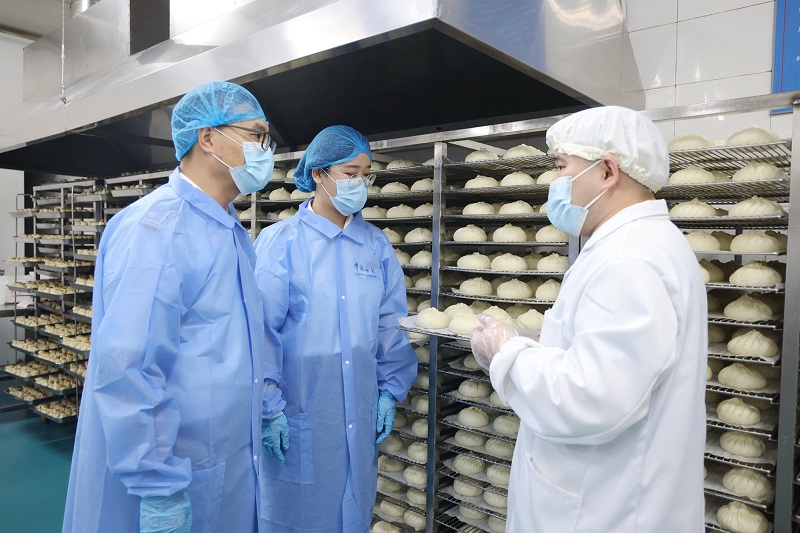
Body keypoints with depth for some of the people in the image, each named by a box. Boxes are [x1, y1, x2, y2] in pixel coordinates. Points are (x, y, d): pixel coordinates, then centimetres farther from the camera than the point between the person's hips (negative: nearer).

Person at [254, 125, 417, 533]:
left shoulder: (377, 246, 3)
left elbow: (391, 325, 6)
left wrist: (390, 391, 4)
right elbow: (262, 329, -9)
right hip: (299, 411, -3)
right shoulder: (279, 241, -8)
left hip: (361, 414, 4)